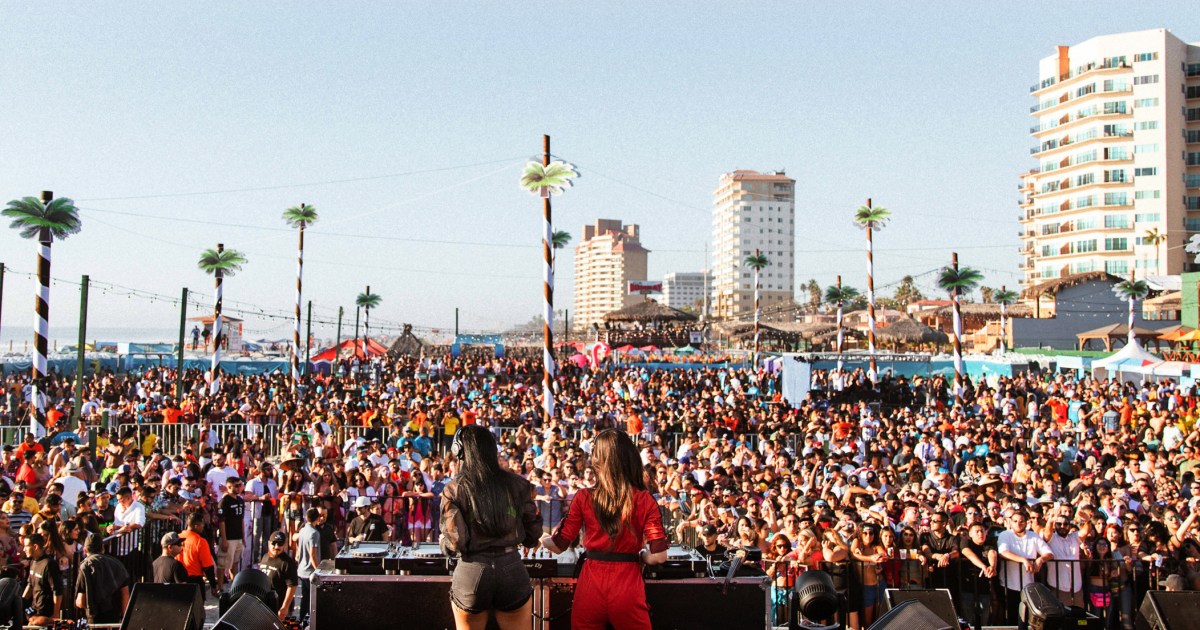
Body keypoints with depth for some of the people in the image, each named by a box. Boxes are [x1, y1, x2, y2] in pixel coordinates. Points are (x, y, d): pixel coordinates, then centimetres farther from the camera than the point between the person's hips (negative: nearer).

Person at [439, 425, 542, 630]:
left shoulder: (454, 490, -7)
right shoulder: (517, 484, 0)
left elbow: (455, 544, -11)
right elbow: (533, 534, 4)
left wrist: (444, 542, 11)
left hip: (471, 572, -1)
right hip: (512, 569, 1)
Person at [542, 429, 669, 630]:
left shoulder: (584, 497, -4)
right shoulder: (645, 500, -5)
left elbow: (559, 545, 4)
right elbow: (659, 555, -10)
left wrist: (540, 537, 25)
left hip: (590, 585, 1)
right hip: (627, 587, -1)